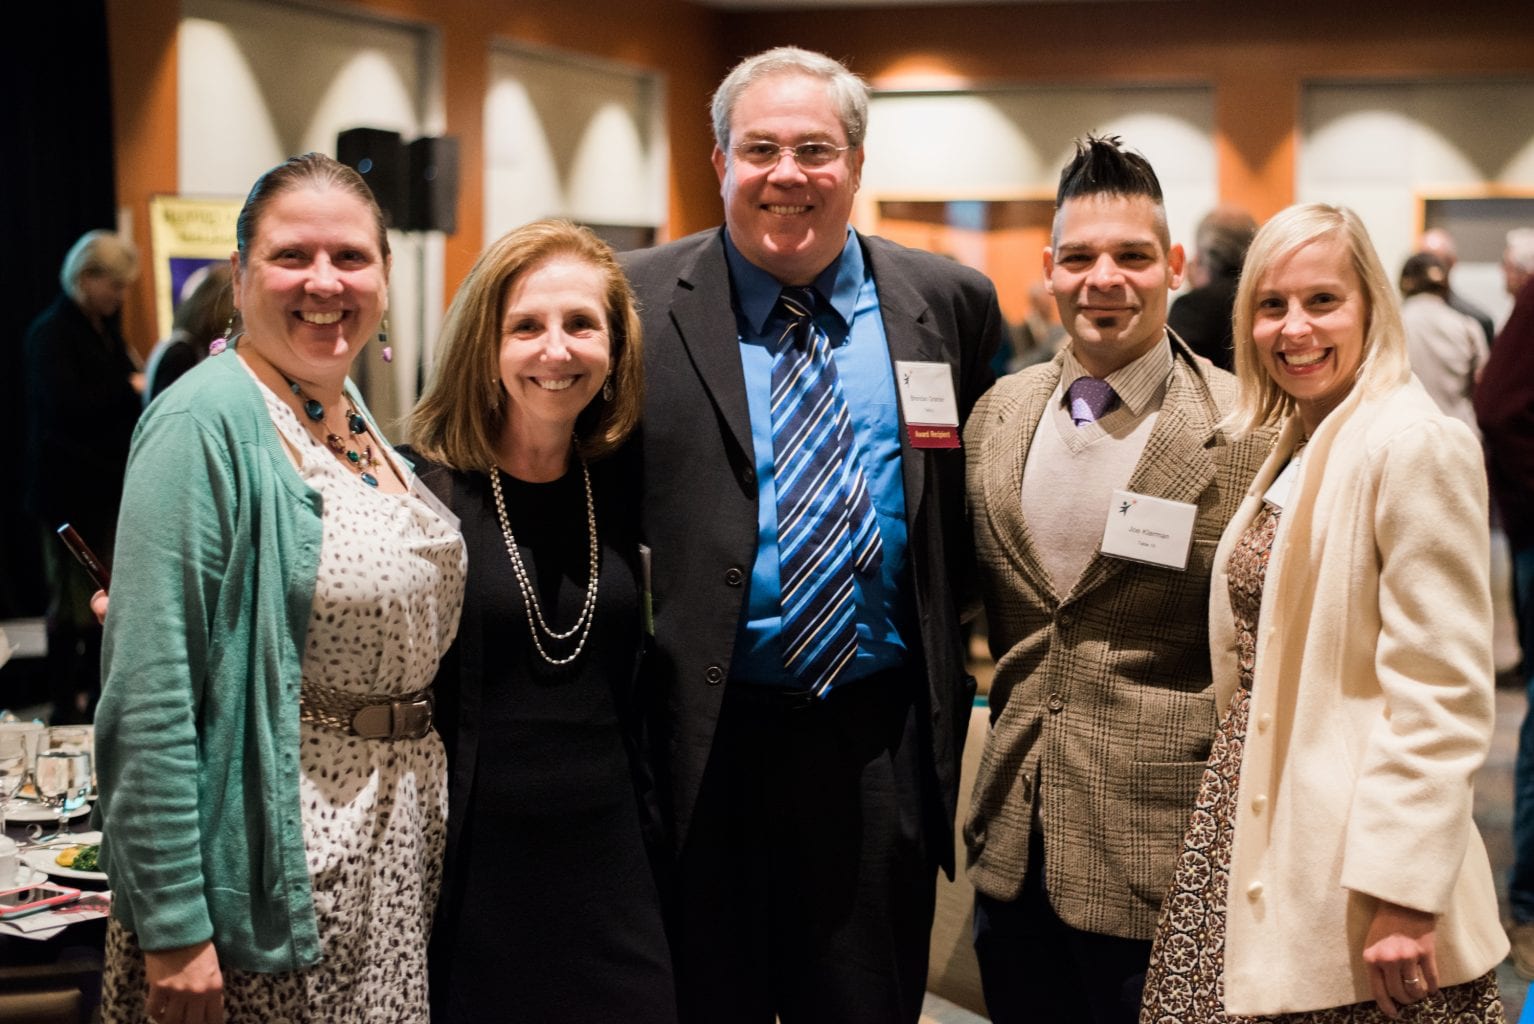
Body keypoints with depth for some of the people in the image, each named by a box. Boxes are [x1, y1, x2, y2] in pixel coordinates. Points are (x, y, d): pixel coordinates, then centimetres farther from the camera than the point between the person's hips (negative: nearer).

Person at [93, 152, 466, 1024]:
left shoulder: (358, 416, 9)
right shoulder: (209, 421, -15)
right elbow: (151, 689, -20)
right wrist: (172, 929, -22)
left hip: (404, 841, 8)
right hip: (281, 854, -7)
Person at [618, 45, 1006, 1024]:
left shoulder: (951, 304, 4)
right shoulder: (640, 306, -2)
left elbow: (981, 494, 12)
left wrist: (963, 664, 6)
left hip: (883, 735, 2)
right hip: (703, 733, -1)